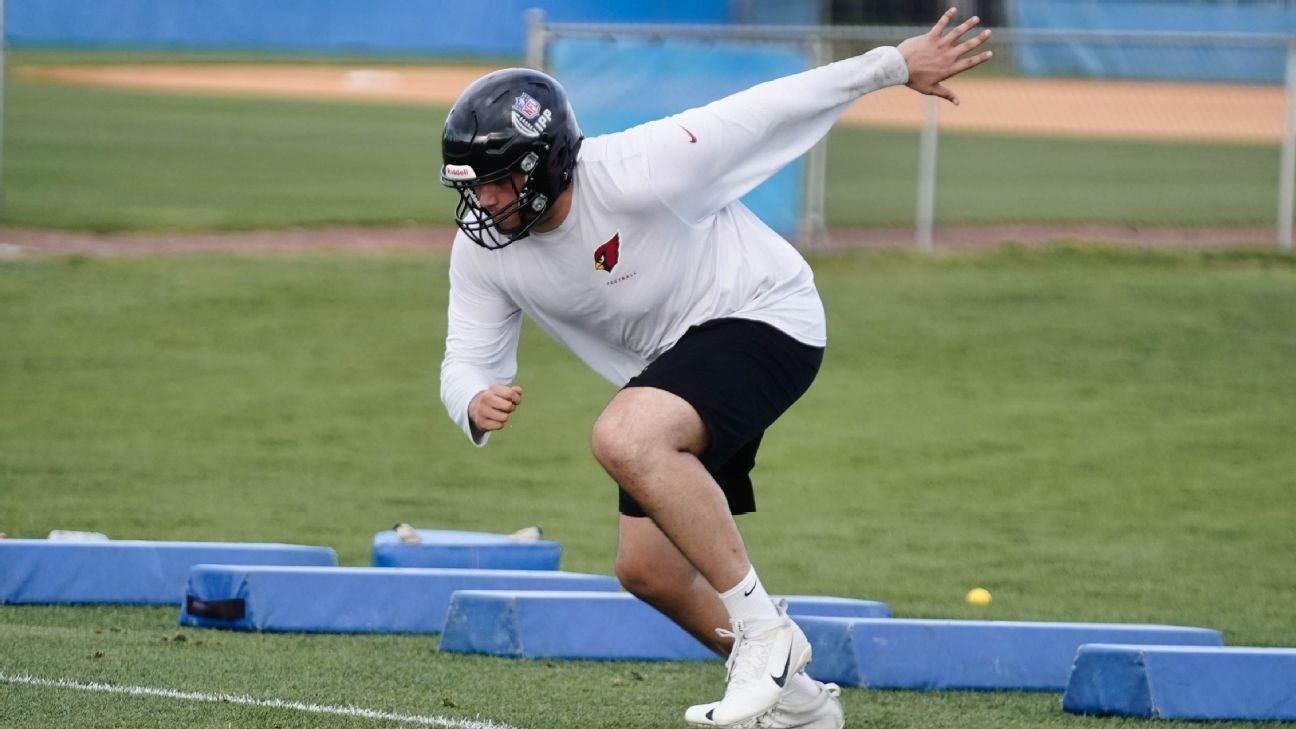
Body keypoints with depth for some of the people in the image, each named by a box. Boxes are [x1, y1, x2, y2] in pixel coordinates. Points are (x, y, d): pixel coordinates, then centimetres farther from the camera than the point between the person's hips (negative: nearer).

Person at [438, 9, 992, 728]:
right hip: (673, 367, 8)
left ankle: (761, 629, -24)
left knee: (623, 439, -33)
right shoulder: (481, 251, -9)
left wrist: (895, 64, -18)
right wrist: (477, 405, -32)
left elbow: (765, 112, -22)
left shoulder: (632, 175, -28)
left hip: (763, 318, -8)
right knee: (647, 567, 8)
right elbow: (466, 363, -6)